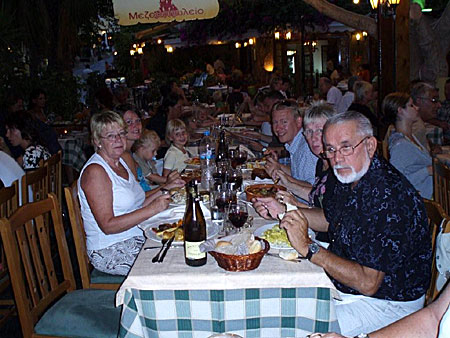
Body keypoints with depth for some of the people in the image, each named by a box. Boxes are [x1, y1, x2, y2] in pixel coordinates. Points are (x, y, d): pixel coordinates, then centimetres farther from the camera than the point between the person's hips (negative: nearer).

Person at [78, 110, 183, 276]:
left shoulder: (121, 162, 12)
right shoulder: (94, 171, -16)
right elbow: (108, 226, -21)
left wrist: (163, 192, 6)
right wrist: (152, 209, -25)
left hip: (136, 238, 9)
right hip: (110, 251, -8)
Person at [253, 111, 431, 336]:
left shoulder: (390, 197, -30)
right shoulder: (350, 177, -2)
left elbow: (367, 283, -31)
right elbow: (330, 218, 18)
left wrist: (308, 247, -28)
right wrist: (282, 211, 6)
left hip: (383, 302, -8)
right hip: (343, 285, 8)